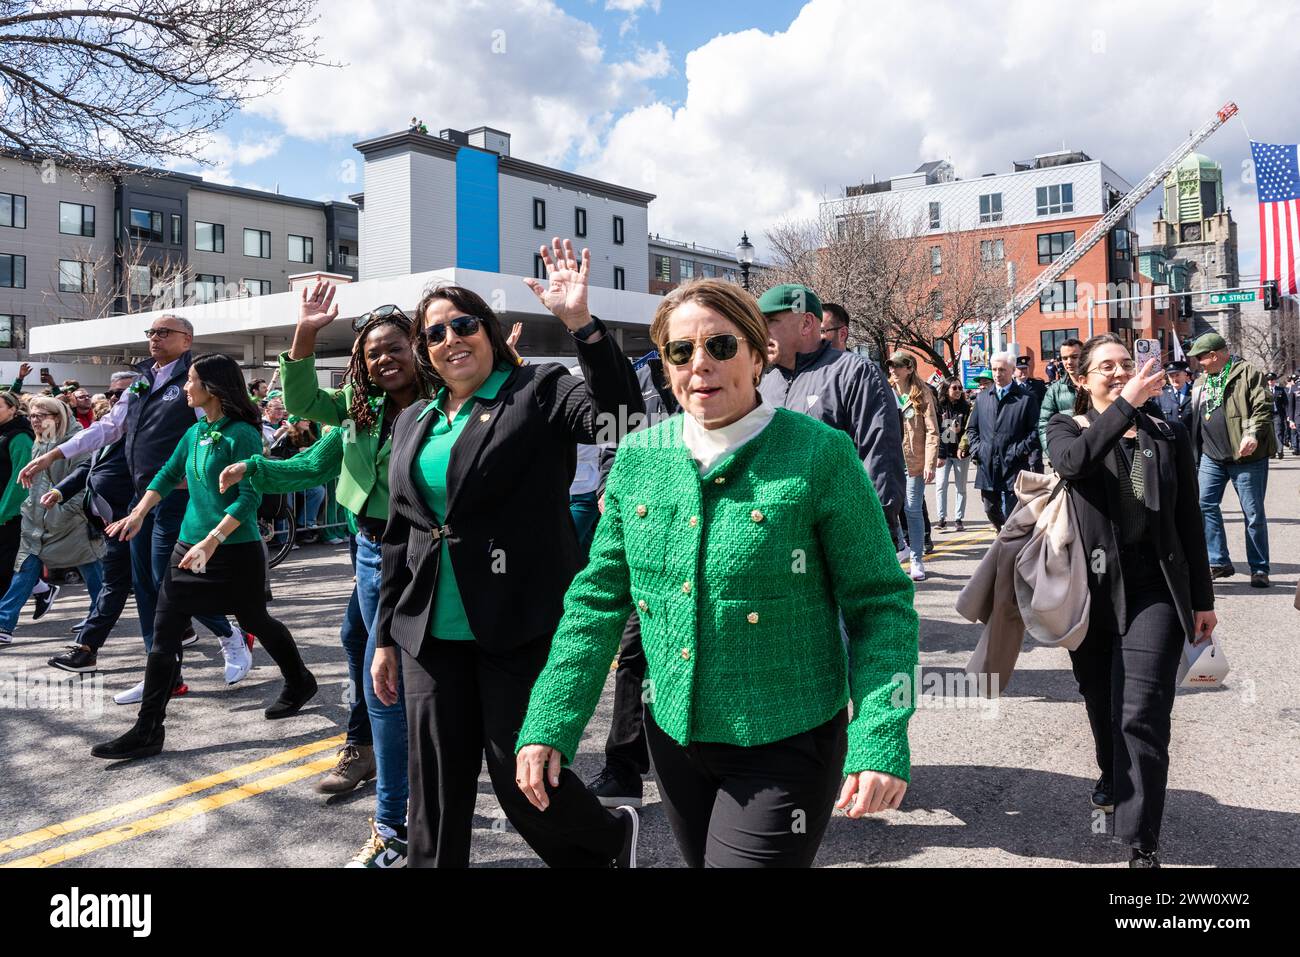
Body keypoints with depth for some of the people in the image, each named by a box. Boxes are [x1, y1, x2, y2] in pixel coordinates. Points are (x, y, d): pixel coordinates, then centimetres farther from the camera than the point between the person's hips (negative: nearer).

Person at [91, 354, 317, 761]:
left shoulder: (242, 434, -14)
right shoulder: (195, 433, 9)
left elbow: (249, 498, -19)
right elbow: (168, 476, 18)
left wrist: (212, 541, -25)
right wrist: (139, 513, 5)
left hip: (235, 551, -7)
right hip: (189, 546, 7)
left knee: (255, 621, 11)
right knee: (164, 634, 1)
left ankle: (299, 683, 36)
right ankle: (147, 731, 6)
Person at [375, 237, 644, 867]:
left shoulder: (541, 390, -2)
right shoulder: (413, 423, 14)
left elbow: (622, 421, -21)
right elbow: (398, 536, 17)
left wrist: (581, 323, -29)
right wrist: (386, 636, 17)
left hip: (522, 627, -5)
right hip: (432, 636, 5)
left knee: (522, 780, 3)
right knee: (436, 793, 11)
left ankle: (611, 840, 32)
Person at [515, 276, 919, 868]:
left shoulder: (819, 455, -13)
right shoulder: (638, 458, 0)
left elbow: (880, 604, -11)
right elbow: (598, 599, 3)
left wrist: (881, 742, -20)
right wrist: (549, 726, -3)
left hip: (785, 745, -4)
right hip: (673, 737, 5)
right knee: (702, 860, 21)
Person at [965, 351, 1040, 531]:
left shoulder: (1026, 398, 0)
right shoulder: (982, 398, 14)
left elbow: (1035, 430, -3)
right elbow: (971, 428, 20)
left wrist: (1019, 451, -12)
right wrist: (976, 449, 4)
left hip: (1013, 469, -5)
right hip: (986, 467, 5)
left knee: (1011, 515, -5)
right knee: (991, 510, 13)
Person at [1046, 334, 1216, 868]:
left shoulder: (1168, 436, 5)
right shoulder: (1066, 429, 3)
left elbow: (1189, 522, 7)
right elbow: (1074, 461, -24)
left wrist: (1203, 599, 7)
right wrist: (1127, 403, -27)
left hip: (1153, 590, -1)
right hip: (1092, 587, 1)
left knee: (1142, 714, -12)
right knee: (1101, 701, 19)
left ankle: (1143, 844, -6)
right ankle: (1113, 779, 47)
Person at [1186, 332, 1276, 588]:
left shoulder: (1247, 373, -5)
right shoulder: (1201, 381, 15)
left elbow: (1264, 407, -13)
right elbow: (1195, 418, 21)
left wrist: (1253, 434, -26)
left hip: (1246, 456, -6)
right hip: (1212, 457, 6)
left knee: (1254, 514, 1)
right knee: (1204, 505, 0)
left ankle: (1259, 569, 11)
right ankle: (1219, 562, 9)